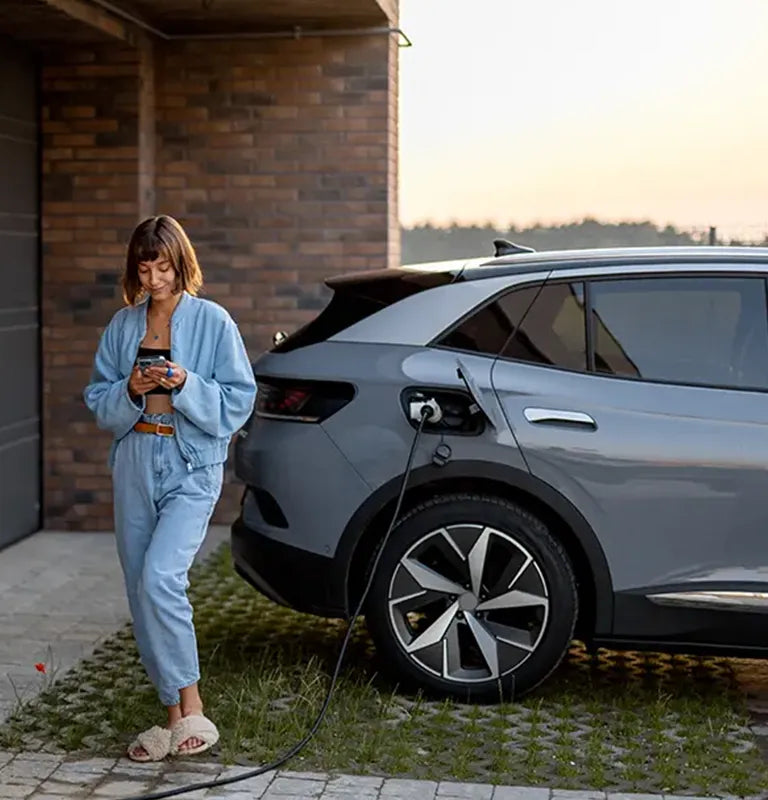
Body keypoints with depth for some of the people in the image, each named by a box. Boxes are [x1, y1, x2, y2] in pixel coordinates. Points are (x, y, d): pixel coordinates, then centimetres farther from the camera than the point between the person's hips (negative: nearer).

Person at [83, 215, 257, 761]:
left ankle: (191, 709, -10)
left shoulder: (213, 322, -3)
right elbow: (99, 402, 11)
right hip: (135, 463, 6)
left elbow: (238, 400, -4)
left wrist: (186, 385, -18)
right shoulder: (122, 326, 10)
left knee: (160, 578, -22)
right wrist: (129, 390, -9)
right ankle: (174, 715, 17)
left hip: (192, 465, -5)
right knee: (140, 591, 6)